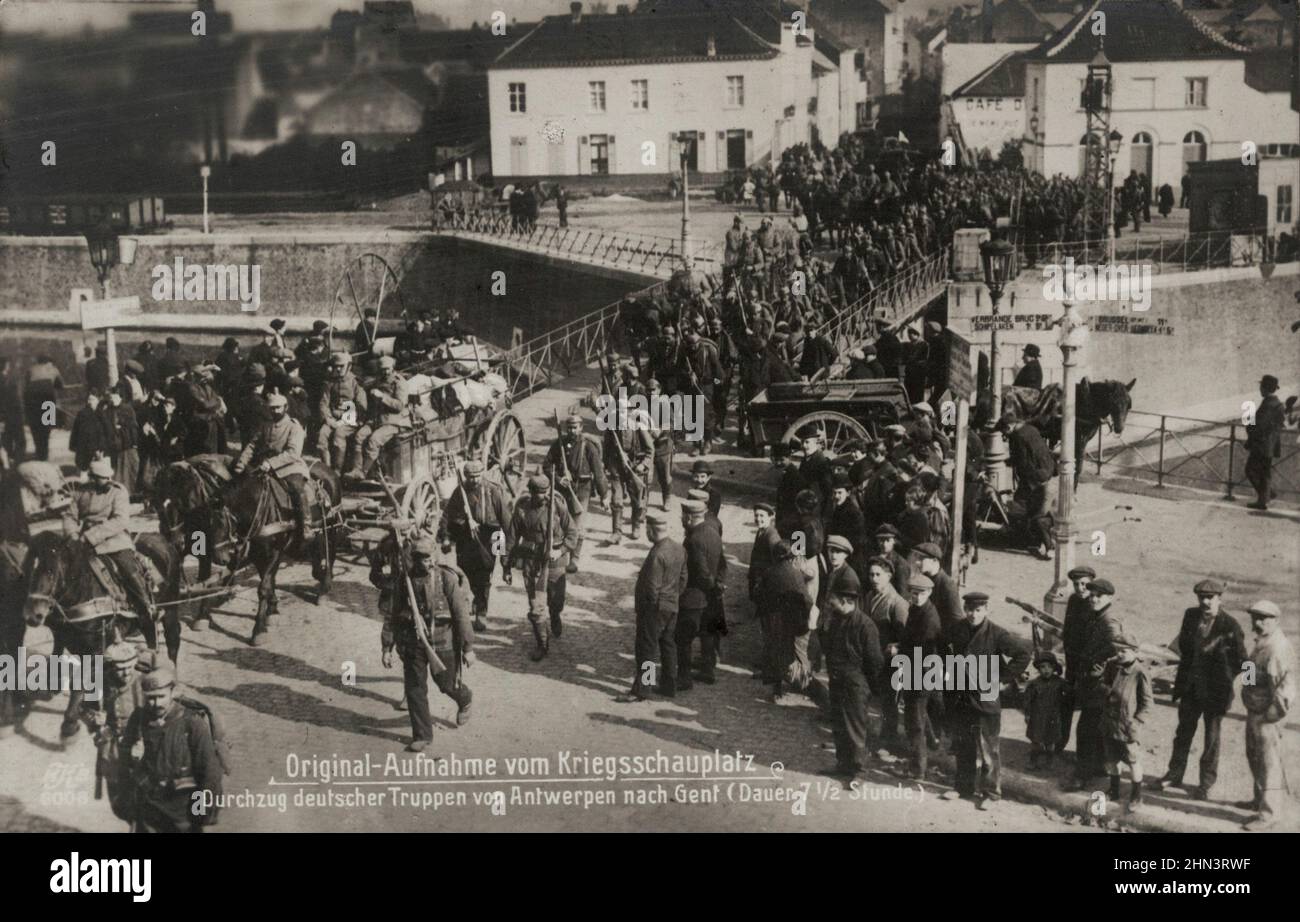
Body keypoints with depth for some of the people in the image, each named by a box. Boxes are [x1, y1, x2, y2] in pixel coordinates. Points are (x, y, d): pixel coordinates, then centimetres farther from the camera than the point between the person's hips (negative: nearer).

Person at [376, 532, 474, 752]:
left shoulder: (448, 577, -14)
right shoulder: (402, 578, -5)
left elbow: (461, 614, -11)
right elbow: (390, 614, 3)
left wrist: (468, 647, -9)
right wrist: (387, 647, 4)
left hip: (442, 642, -2)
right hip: (412, 641, 3)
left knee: (447, 684, 11)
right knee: (414, 689, 4)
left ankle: (464, 700, 47)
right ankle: (422, 735, 18)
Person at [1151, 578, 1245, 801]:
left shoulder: (1230, 626, -17)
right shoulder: (1190, 616, -2)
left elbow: (1240, 661, -10)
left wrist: (1225, 679, -11)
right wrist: (1182, 679, 6)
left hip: (1215, 691, -5)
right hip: (1191, 686, 5)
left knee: (1212, 736, 10)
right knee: (1184, 732, 16)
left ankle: (1206, 783, 23)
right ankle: (1175, 774, 30)